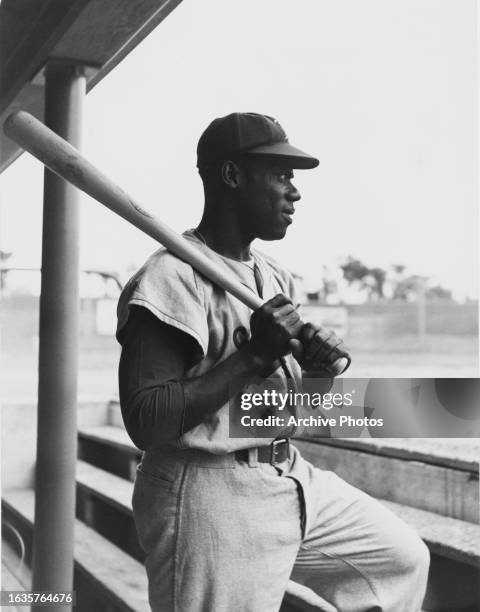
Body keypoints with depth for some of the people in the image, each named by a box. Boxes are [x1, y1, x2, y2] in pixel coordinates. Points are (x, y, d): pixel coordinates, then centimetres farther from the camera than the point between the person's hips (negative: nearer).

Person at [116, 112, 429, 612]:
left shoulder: (274, 276, 11)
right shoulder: (172, 278, -17)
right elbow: (144, 424, -24)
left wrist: (318, 362, -6)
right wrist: (255, 355, -25)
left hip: (293, 477, 9)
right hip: (211, 499, -9)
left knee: (403, 558, 17)